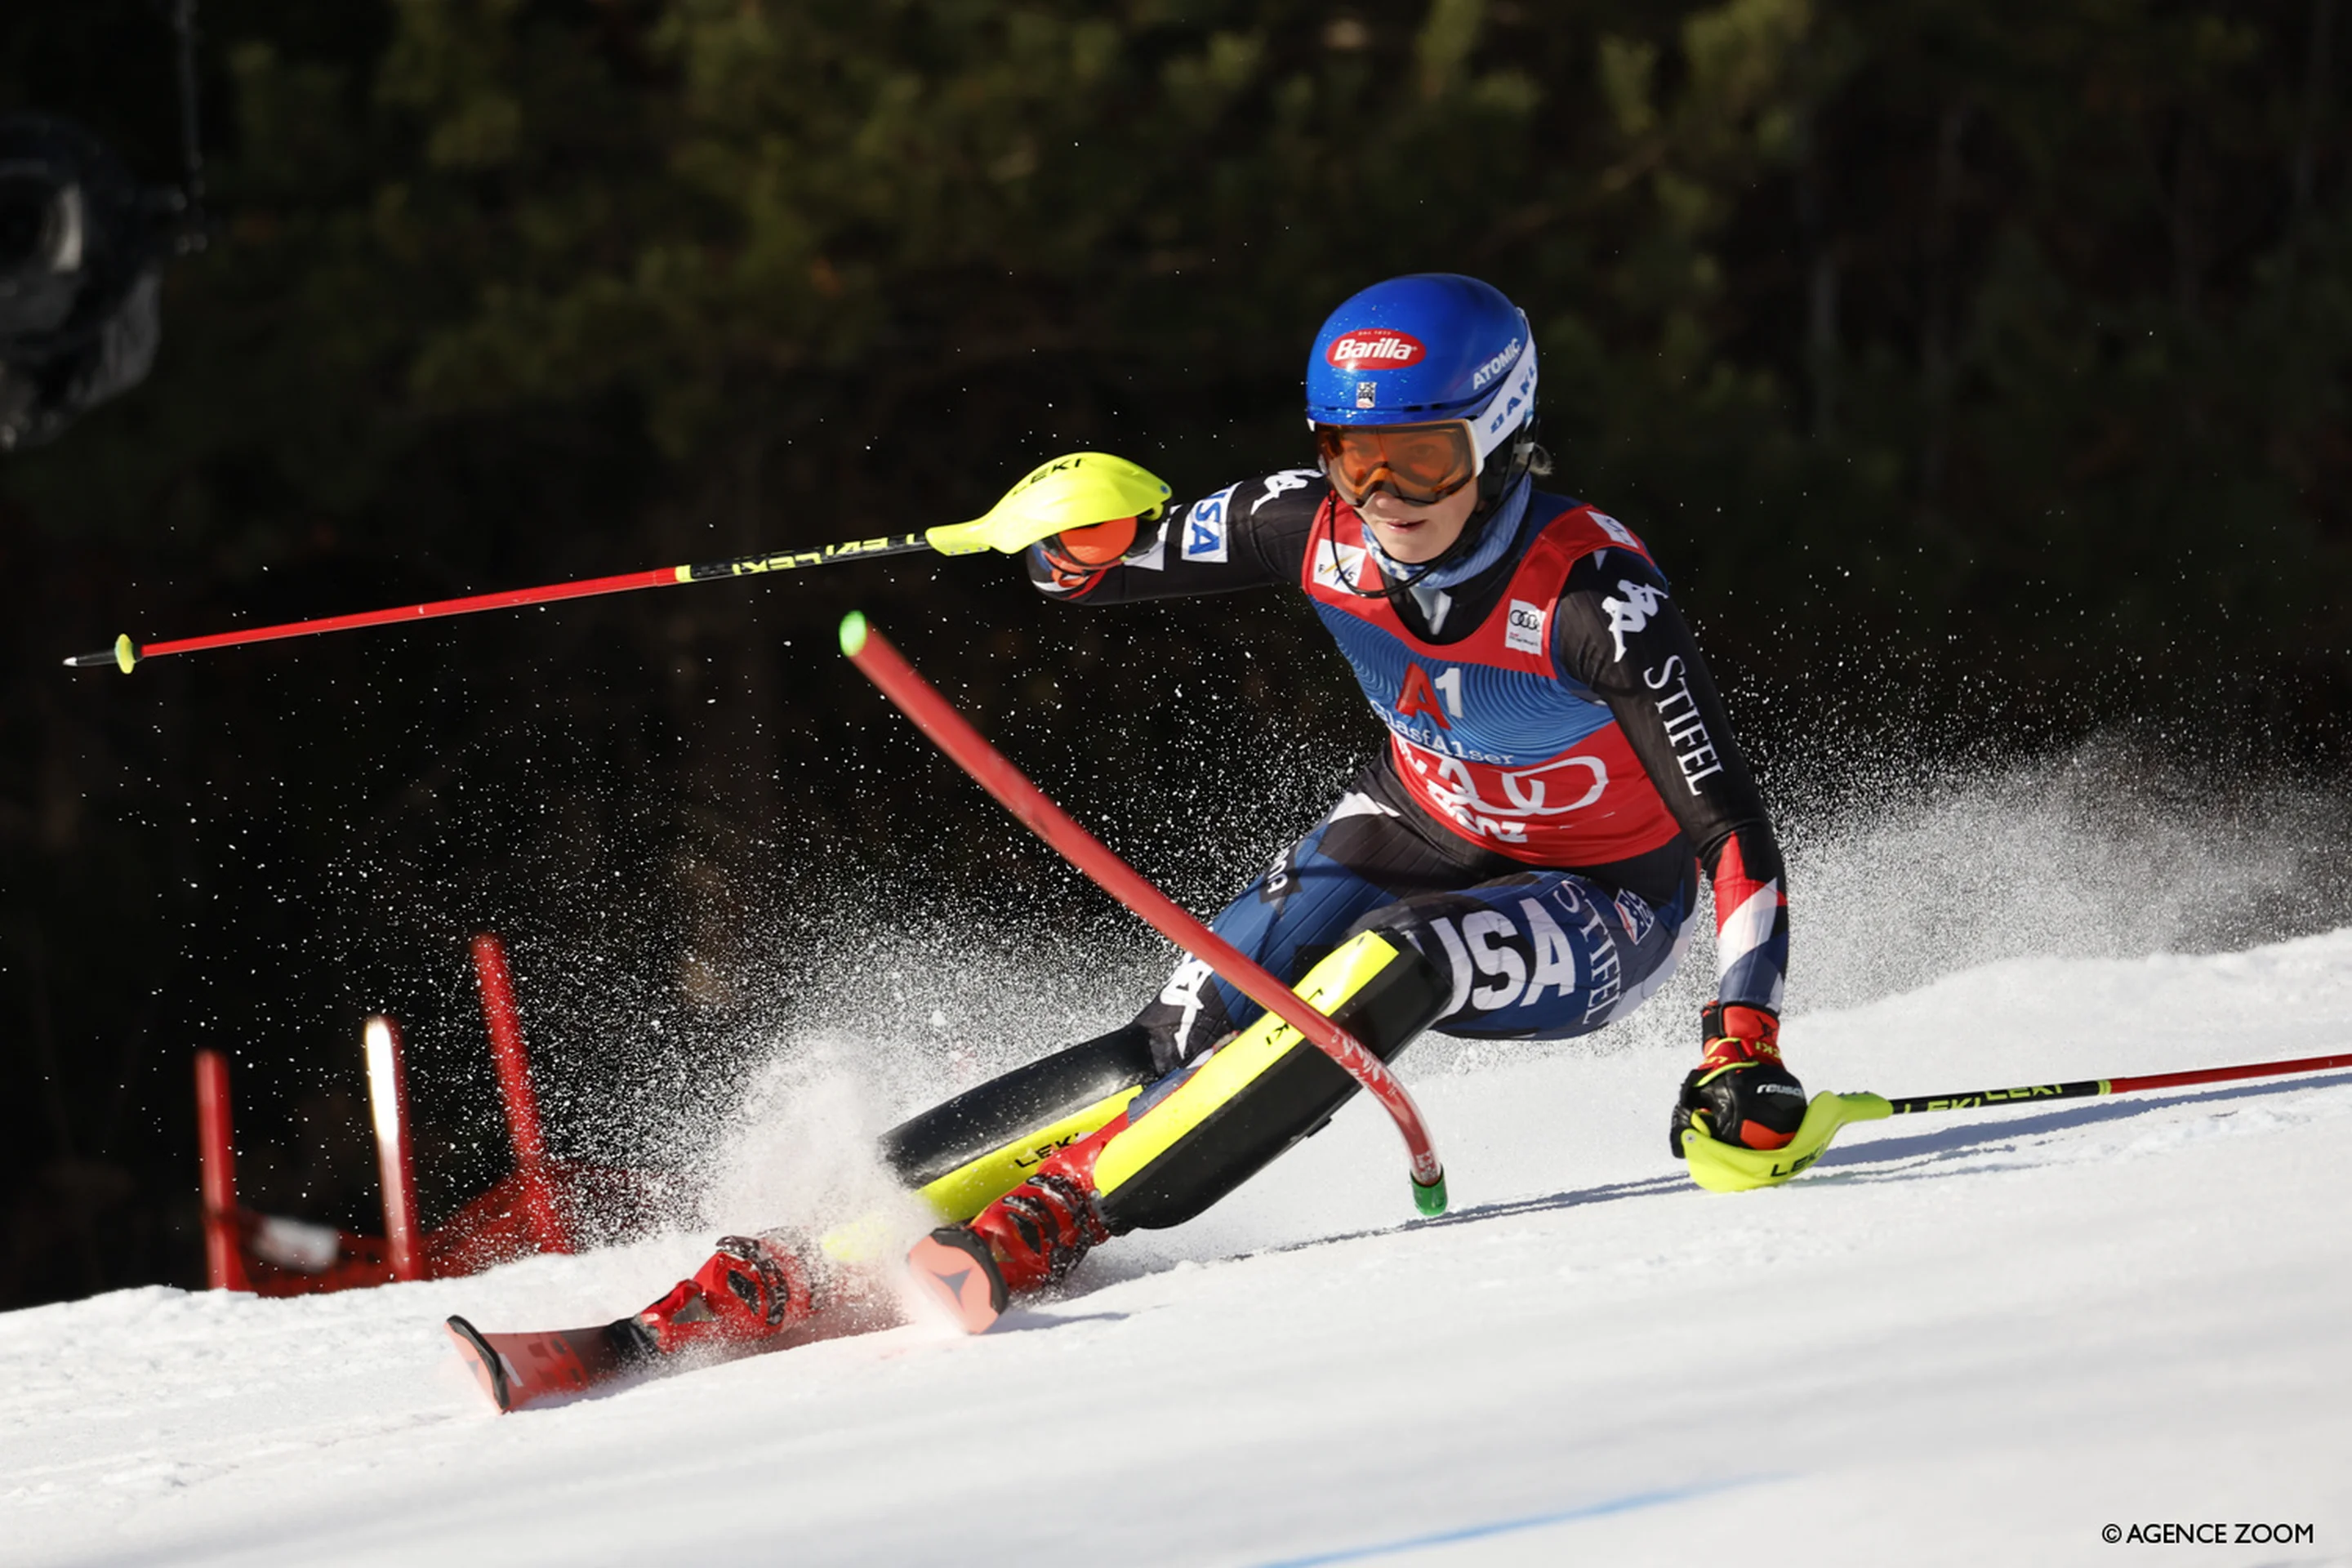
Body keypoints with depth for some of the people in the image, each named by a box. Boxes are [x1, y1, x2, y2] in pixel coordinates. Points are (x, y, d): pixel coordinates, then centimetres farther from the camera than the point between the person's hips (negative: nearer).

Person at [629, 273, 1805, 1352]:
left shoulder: (1589, 594, -32)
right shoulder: (1323, 524, -18)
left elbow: (1731, 828, -33)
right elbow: (1103, 563, -4)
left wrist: (1742, 1047, -45)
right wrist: (1092, 542, -29)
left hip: (1600, 912, -4)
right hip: (1417, 833, 4)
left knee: (1386, 966, -35)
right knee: (1184, 1036, -18)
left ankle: (1047, 1224, -36)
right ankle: (804, 1264, -26)